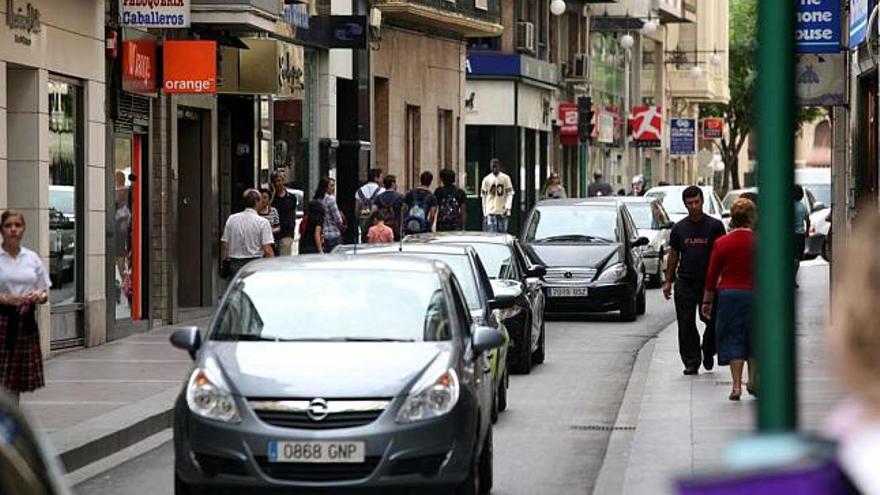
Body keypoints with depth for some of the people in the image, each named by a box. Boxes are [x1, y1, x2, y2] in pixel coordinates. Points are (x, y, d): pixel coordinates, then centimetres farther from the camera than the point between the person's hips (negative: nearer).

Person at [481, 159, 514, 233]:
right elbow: (483, 196, 7)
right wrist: (484, 212, 5)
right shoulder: (486, 179, 4)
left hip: (503, 212, 0)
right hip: (491, 212, 0)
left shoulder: (505, 178, 1)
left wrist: (507, 208, -12)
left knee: (503, 234, 4)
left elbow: (510, 194, 0)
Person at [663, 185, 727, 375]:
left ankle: (708, 353, 27)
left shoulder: (715, 226, 1)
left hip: (709, 282, -2)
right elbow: (673, 255, 14)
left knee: (713, 322, 2)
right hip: (685, 283, 2)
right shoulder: (679, 228, 9)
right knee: (686, 325, -1)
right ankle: (691, 363, 4)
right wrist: (668, 281, 9)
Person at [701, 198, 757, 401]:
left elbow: (712, 274, 2)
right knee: (754, 338, 16)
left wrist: (707, 301, 10)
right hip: (755, 293, 0)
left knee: (733, 340, 4)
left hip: (729, 294, 0)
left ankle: (736, 386, -3)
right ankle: (753, 381, 19)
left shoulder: (721, 243, -3)